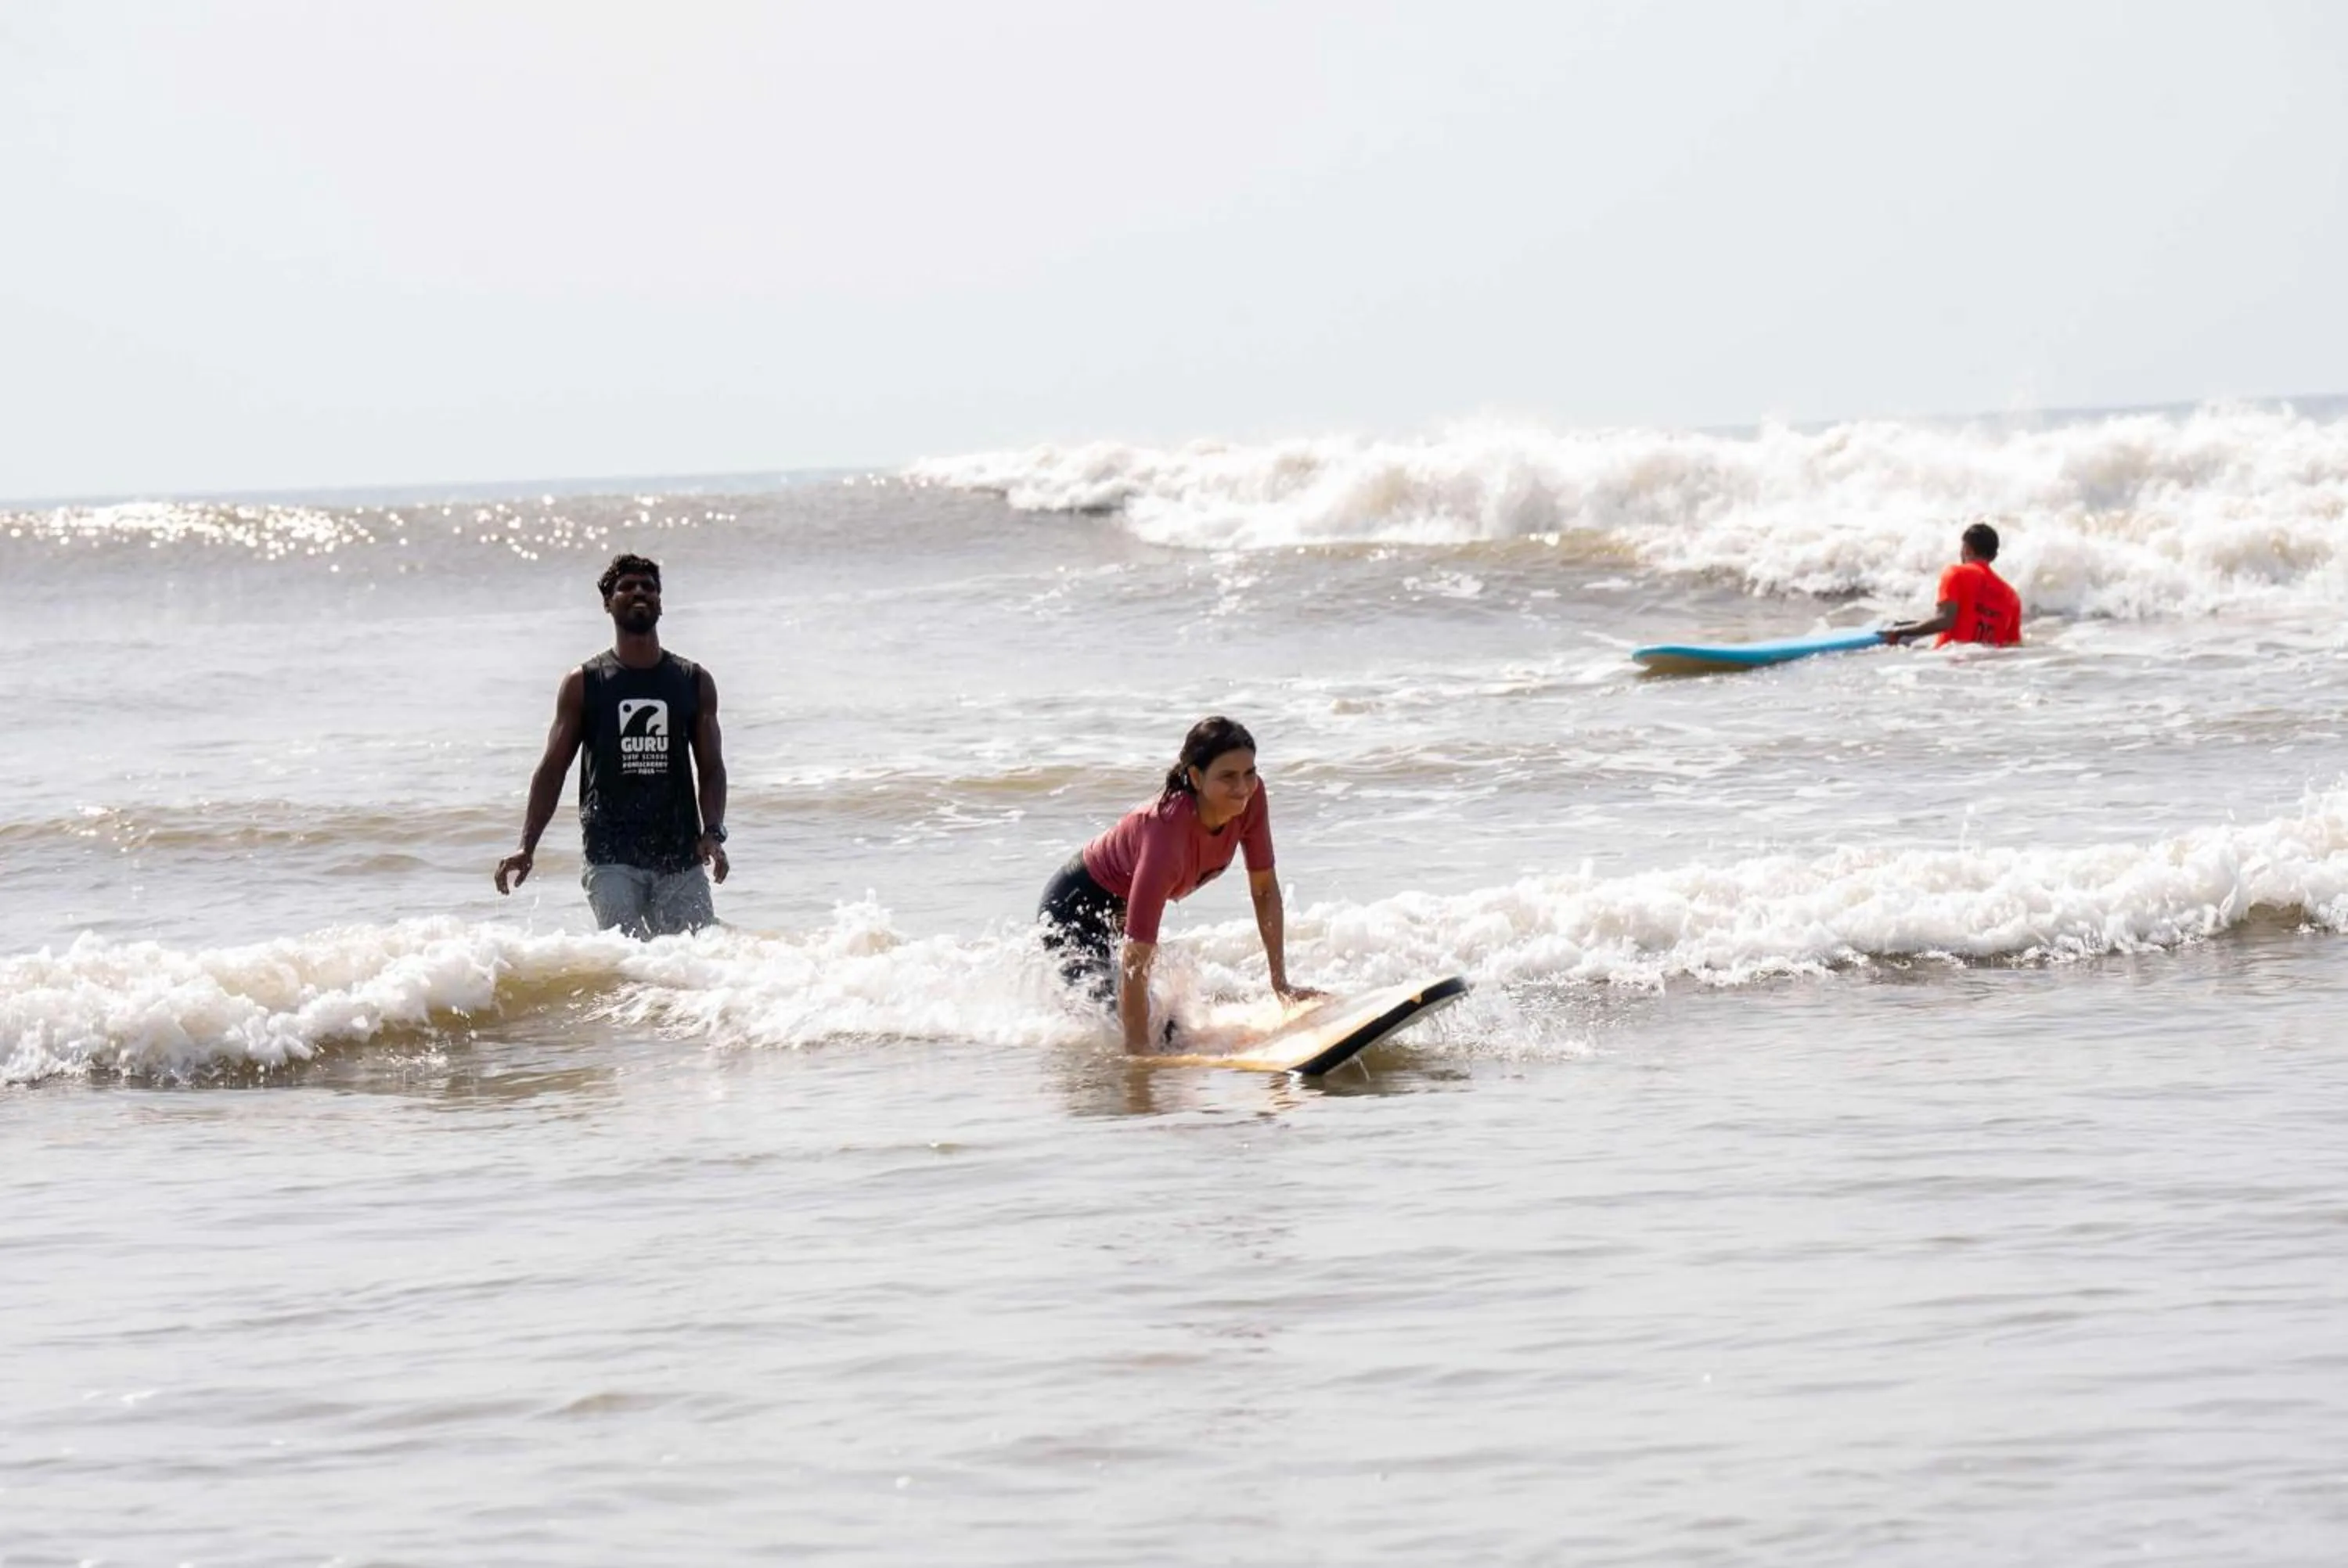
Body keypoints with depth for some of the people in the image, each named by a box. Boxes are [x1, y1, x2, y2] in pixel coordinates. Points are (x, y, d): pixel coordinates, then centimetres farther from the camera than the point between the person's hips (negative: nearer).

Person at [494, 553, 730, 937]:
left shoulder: (694, 682, 11)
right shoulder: (582, 684, 6)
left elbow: (711, 768, 10)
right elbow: (553, 769, 7)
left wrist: (712, 833, -7)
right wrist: (526, 848, -1)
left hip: (680, 857, 2)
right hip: (612, 858, -2)